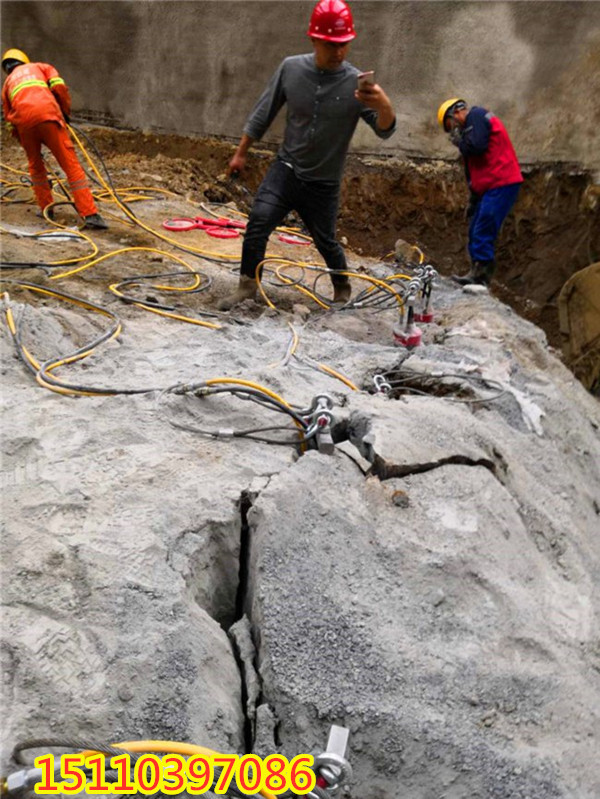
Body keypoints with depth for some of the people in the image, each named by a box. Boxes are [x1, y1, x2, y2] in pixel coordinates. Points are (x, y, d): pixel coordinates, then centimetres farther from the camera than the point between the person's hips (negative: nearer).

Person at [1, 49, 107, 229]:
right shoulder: (40, 67, 29)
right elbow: (59, 87, 9)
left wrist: (24, 143, 35)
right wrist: (66, 112, 21)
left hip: (23, 121, 3)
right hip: (48, 115, -2)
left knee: (35, 165, 24)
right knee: (71, 165, -4)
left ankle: (46, 209, 27)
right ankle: (89, 214, -13)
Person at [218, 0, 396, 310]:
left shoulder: (357, 83, -13)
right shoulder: (291, 68, -7)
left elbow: (385, 131, -18)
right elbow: (263, 112, 4)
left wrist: (384, 105, -41)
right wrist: (241, 153, 10)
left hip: (323, 184, -1)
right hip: (285, 169, 1)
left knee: (326, 241, 10)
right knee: (258, 221, -19)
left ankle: (343, 289, 37)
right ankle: (247, 284, -3)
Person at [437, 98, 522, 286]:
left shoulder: (477, 115, -4)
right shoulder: (471, 126, 25)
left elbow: (477, 146, -21)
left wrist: (459, 141, 0)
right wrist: (473, 199, 26)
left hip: (502, 184, -10)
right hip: (490, 187, 10)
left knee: (483, 233, -13)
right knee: (476, 233, 10)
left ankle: (480, 275, -11)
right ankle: (479, 273, 13)